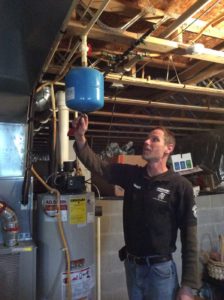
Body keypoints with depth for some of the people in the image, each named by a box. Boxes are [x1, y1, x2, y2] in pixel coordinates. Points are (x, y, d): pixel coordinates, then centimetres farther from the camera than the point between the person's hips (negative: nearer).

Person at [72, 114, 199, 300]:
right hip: (131, 265, 5)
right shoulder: (131, 175, -1)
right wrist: (80, 137, -20)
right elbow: (97, 165, -5)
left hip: (160, 269, -4)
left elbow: (189, 237, -12)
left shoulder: (180, 186, -14)